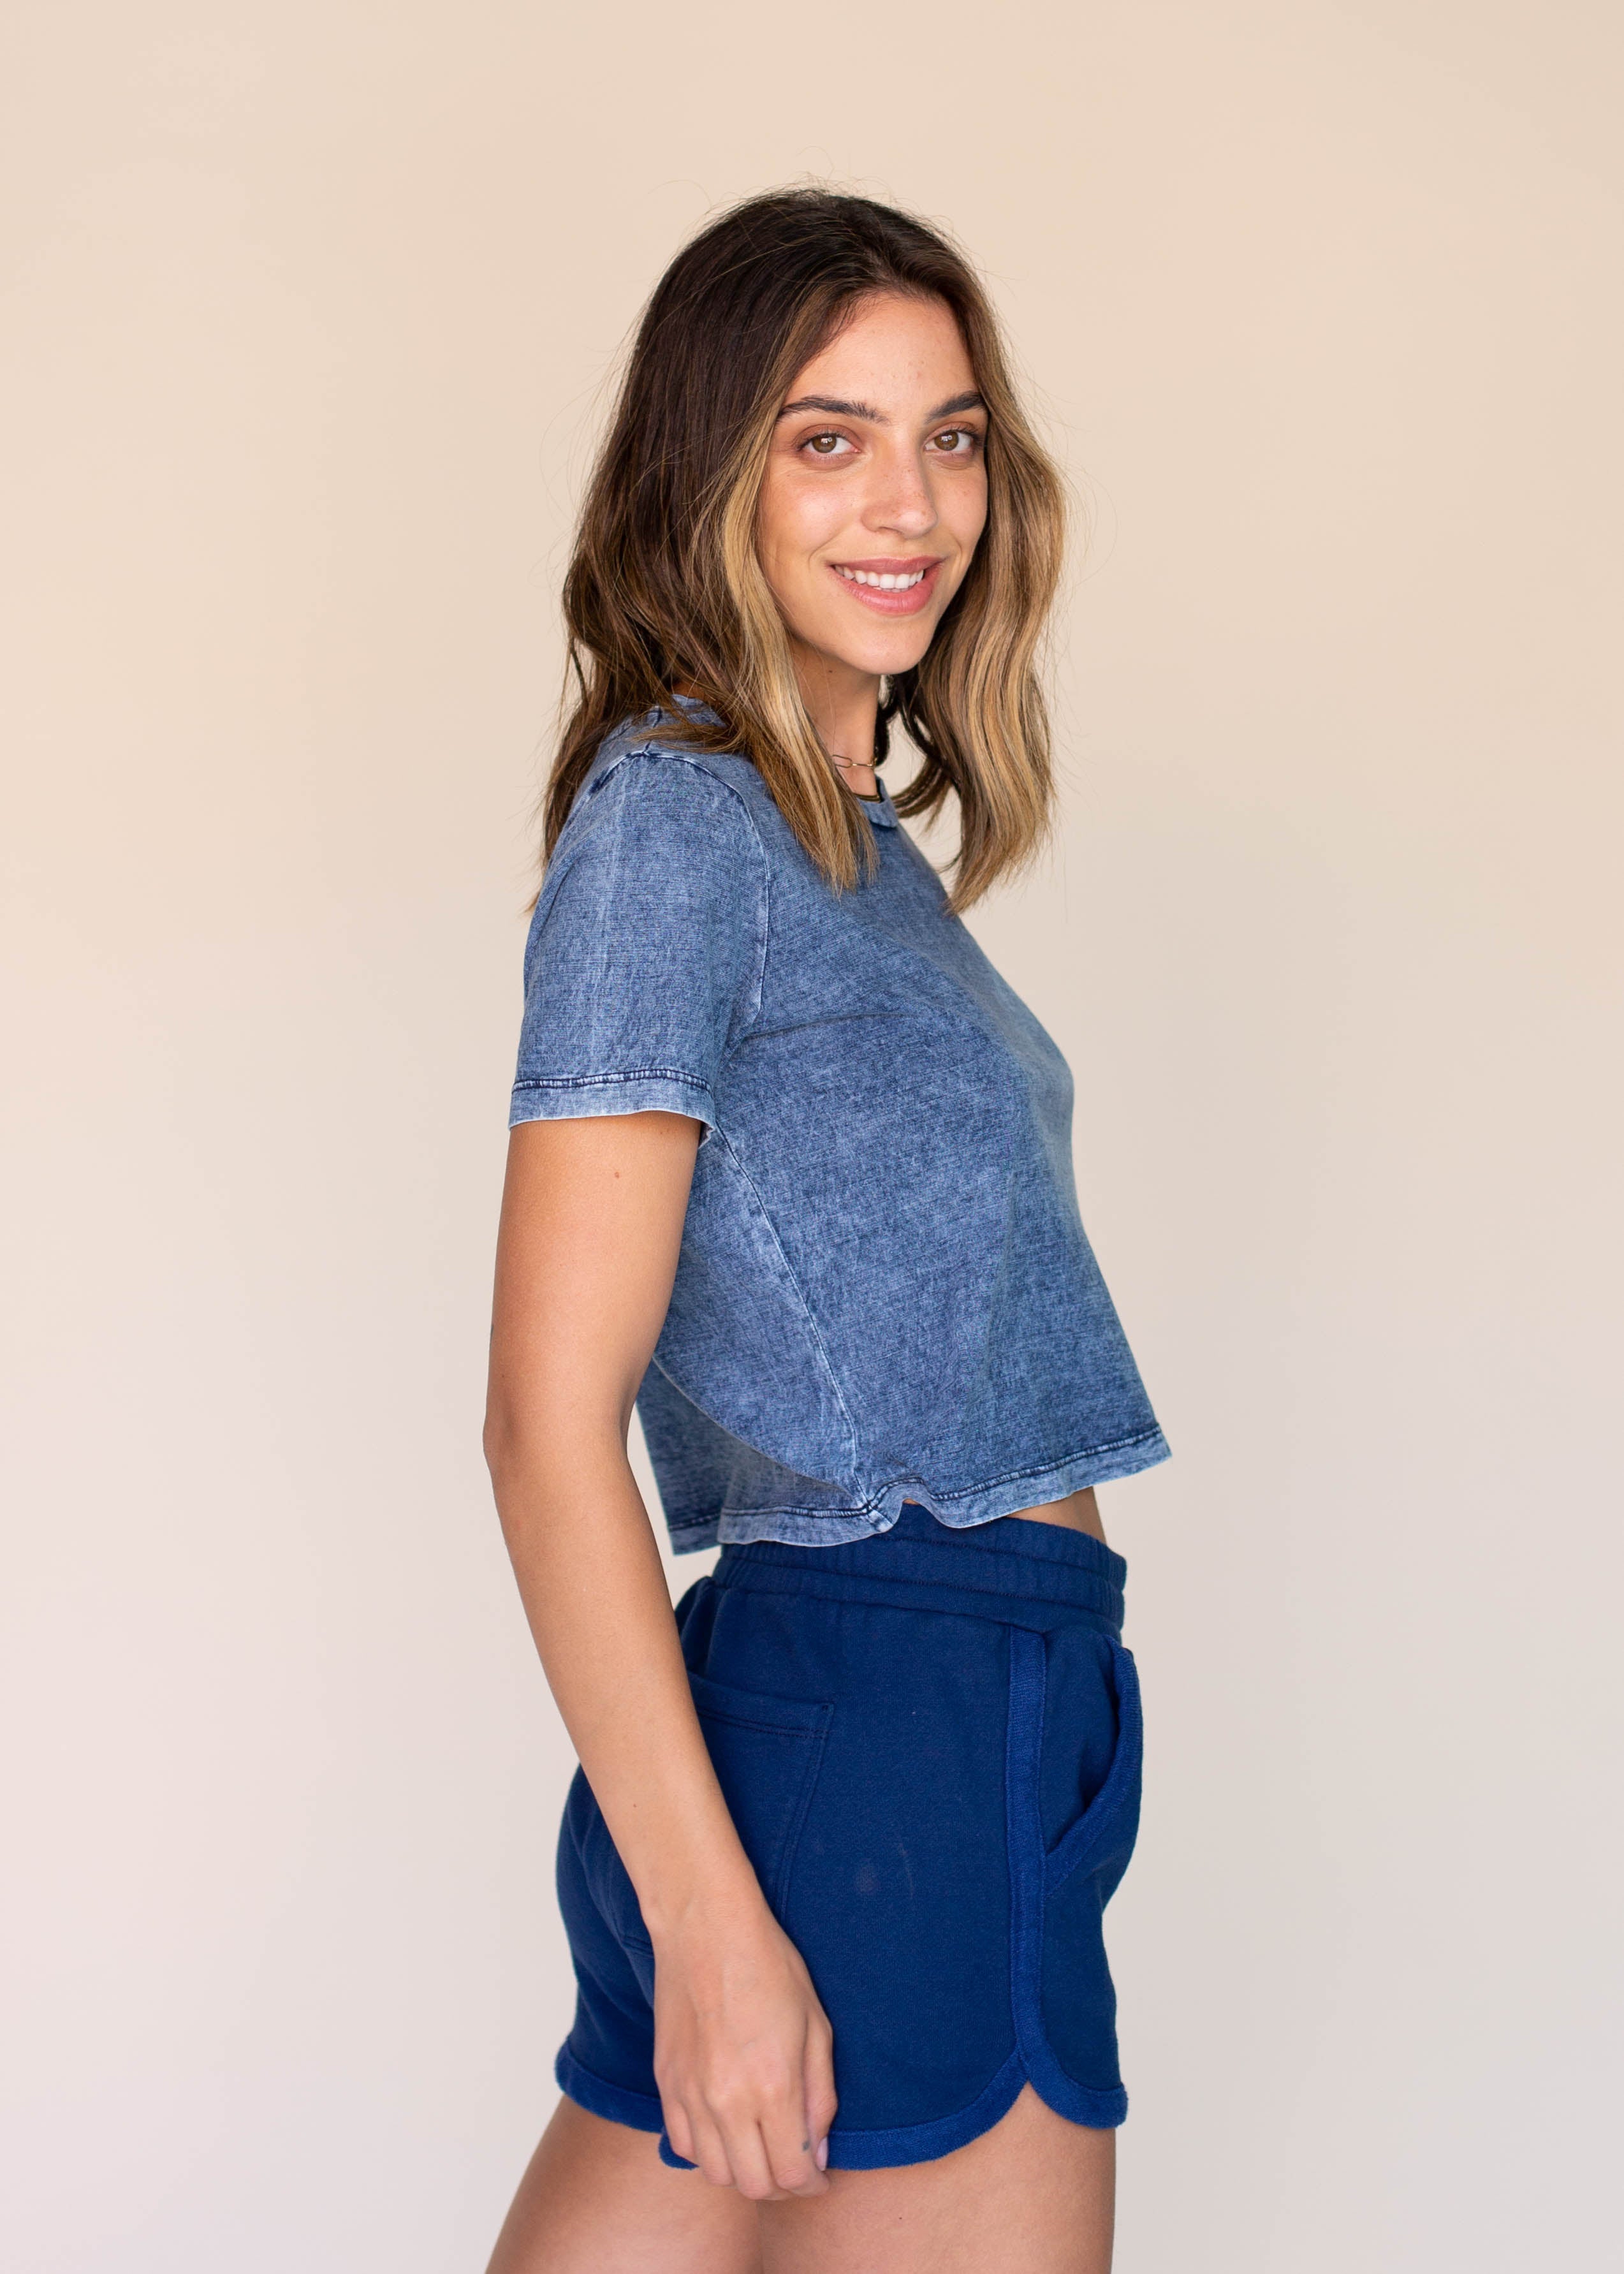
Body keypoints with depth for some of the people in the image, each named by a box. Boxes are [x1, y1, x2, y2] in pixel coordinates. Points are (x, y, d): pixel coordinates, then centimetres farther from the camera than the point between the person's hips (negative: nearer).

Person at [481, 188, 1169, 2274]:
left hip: (986, 1701, 8)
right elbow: (549, 1422, -16)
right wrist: (712, 1912, -20)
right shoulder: (673, 823, -12)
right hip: (895, 1729, -8)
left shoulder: (861, 843, 16)